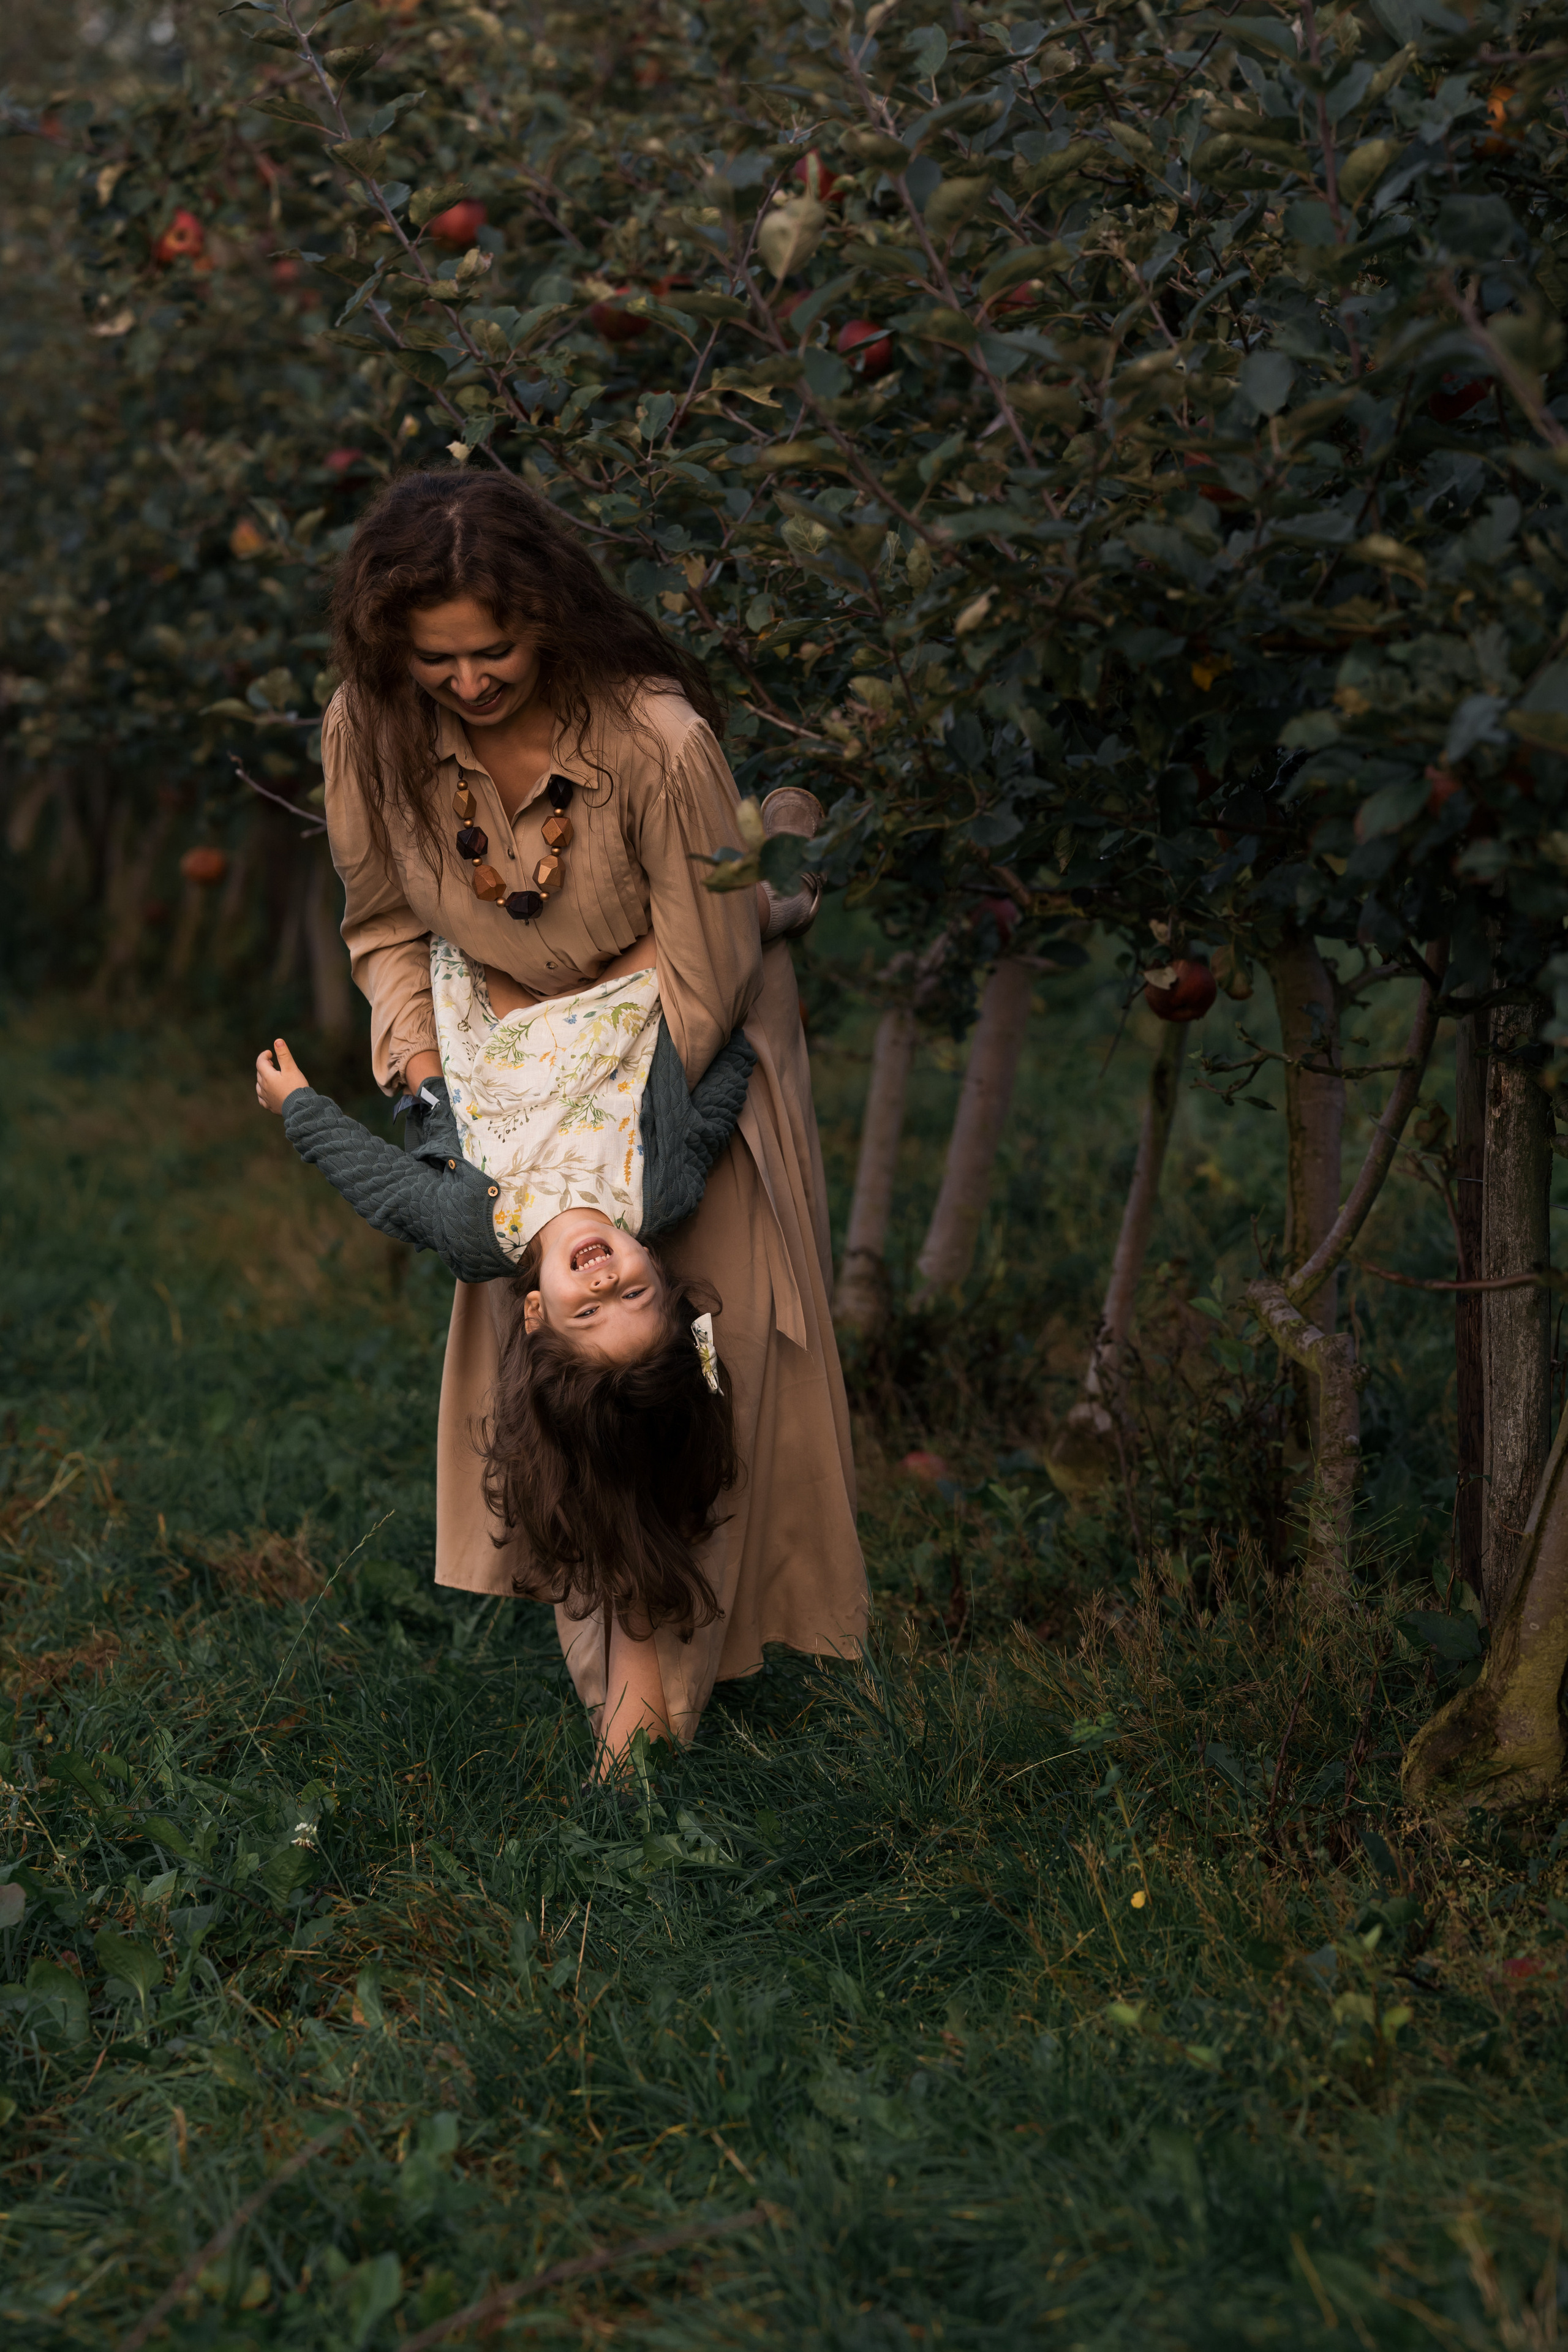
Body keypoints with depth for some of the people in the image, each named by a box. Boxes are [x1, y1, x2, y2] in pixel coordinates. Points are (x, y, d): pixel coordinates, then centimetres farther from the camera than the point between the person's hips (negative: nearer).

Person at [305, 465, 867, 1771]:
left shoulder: (659, 742, -32)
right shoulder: (372, 731, -18)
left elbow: (701, 980, -22)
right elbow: (387, 921, 1)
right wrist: (420, 1053, -14)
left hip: (684, 1057, -4)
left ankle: (659, 1686, 4)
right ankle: (592, 1651, 19)